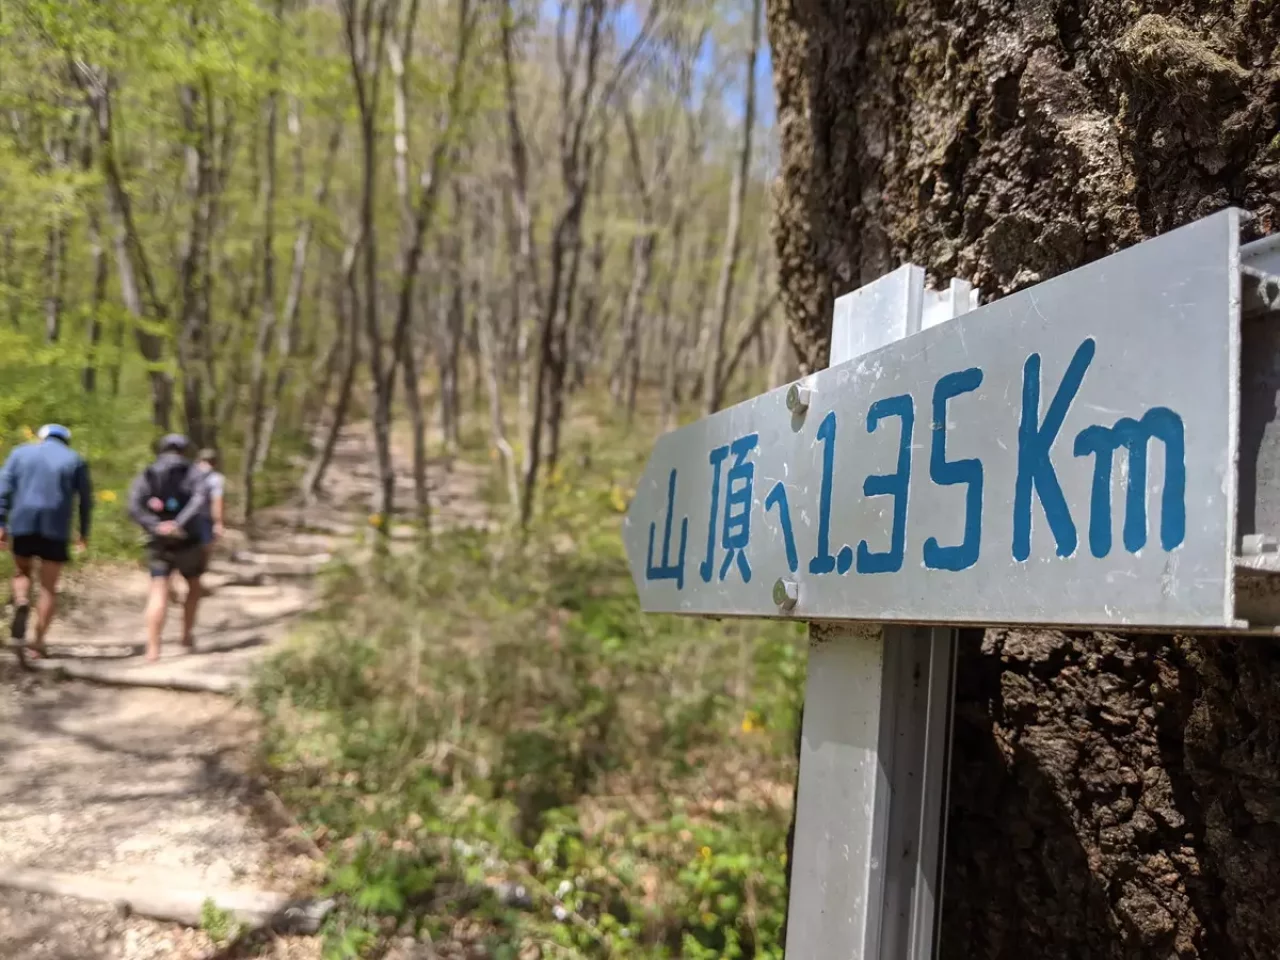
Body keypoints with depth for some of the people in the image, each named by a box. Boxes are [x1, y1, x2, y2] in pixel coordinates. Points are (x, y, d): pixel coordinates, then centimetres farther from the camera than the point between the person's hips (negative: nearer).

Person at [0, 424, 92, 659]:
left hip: (23, 524, 1)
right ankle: (38, 643, 2)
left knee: (22, 573, 22)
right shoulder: (75, 460, 9)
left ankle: (22, 604, -10)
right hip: (56, 528, -1)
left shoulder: (21, 452, 12)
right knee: (49, 587, 6)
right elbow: (86, 499, 7)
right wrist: (84, 533, 14)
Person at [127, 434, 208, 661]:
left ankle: (153, 648, -17)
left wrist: (156, 527, -18)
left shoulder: (146, 476, 11)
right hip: (188, 541, -1)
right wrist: (180, 524, -26)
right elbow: (201, 498, -19)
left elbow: (134, 507, -8)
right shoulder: (193, 473, 3)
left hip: (159, 544, 1)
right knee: (194, 586, 21)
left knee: (158, 594, -4)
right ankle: (187, 635, 23)